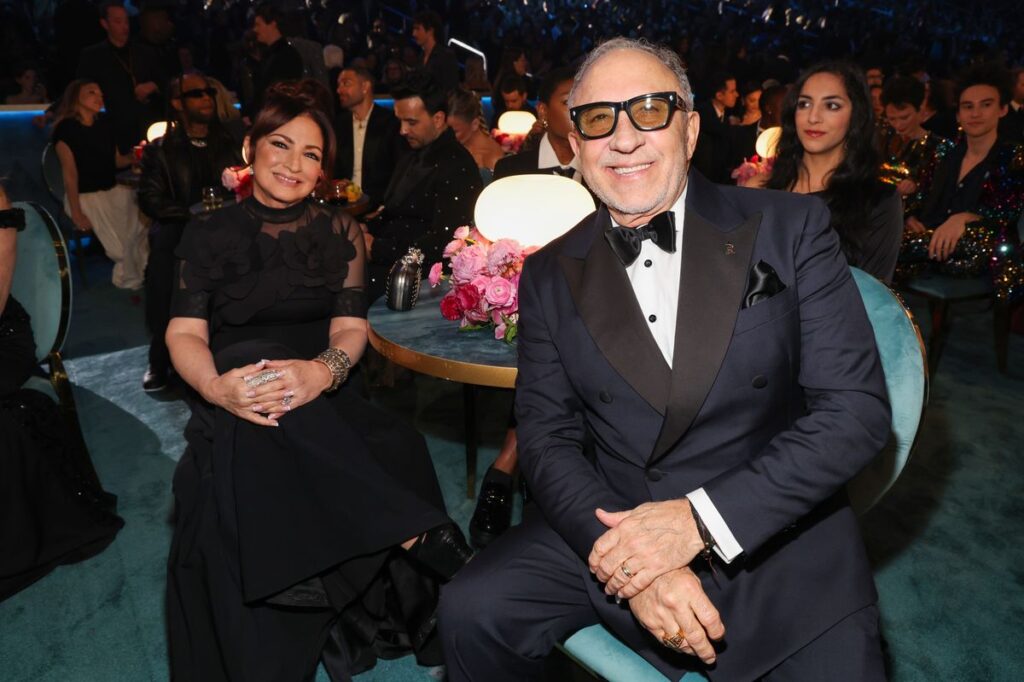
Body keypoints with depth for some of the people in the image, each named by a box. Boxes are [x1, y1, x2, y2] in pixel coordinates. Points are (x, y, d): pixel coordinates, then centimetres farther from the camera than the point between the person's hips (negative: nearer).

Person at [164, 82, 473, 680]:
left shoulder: (340, 232, 12)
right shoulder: (209, 233, 11)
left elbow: (351, 327, 2)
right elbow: (185, 332, 3)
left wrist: (322, 372, -23)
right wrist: (217, 386, -21)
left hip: (321, 401, 0)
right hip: (236, 407, 0)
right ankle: (427, 542, -28)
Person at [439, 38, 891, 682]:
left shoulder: (791, 228, -3)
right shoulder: (549, 276, 3)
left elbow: (857, 407, -8)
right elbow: (547, 436, -1)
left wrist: (701, 518, -17)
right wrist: (639, 561, -18)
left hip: (775, 532, -1)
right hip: (613, 527, 2)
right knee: (472, 611, -15)